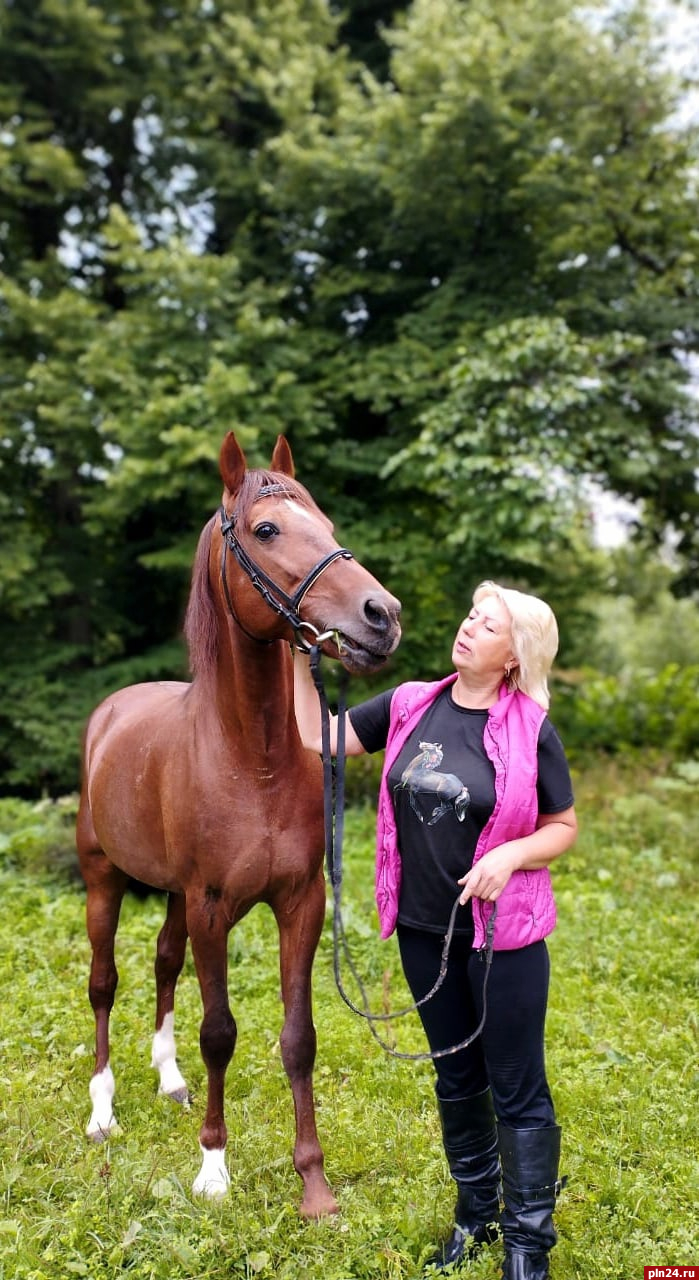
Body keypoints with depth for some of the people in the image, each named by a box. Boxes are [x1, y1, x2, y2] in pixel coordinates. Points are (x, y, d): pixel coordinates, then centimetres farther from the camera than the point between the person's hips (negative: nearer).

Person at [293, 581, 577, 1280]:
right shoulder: (410, 706, -2)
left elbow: (564, 827, -4)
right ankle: (476, 1211, 38)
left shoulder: (531, 732, -12)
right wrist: (300, 659, -7)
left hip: (504, 930, -4)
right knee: (456, 1078, 20)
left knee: (517, 1091, 5)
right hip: (424, 929, 5)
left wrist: (511, 854, -22)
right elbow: (319, 737, 2)